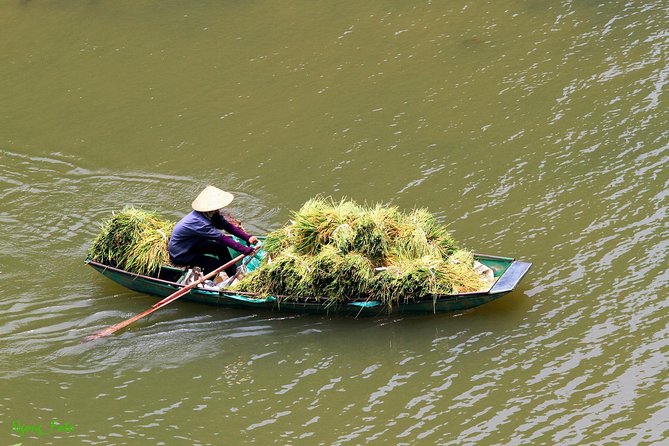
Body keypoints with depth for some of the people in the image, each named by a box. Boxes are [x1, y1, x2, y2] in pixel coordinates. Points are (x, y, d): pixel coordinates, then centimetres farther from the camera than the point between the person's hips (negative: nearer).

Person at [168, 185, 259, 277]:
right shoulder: (198, 222, -35)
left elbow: (227, 226, -9)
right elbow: (221, 238, -38)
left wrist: (247, 238, -22)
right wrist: (245, 250, -40)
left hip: (190, 245, 9)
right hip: (179, 255, -9)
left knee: (221, 248, -3)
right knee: (215, 264, -15)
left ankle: (234, 276, 5)